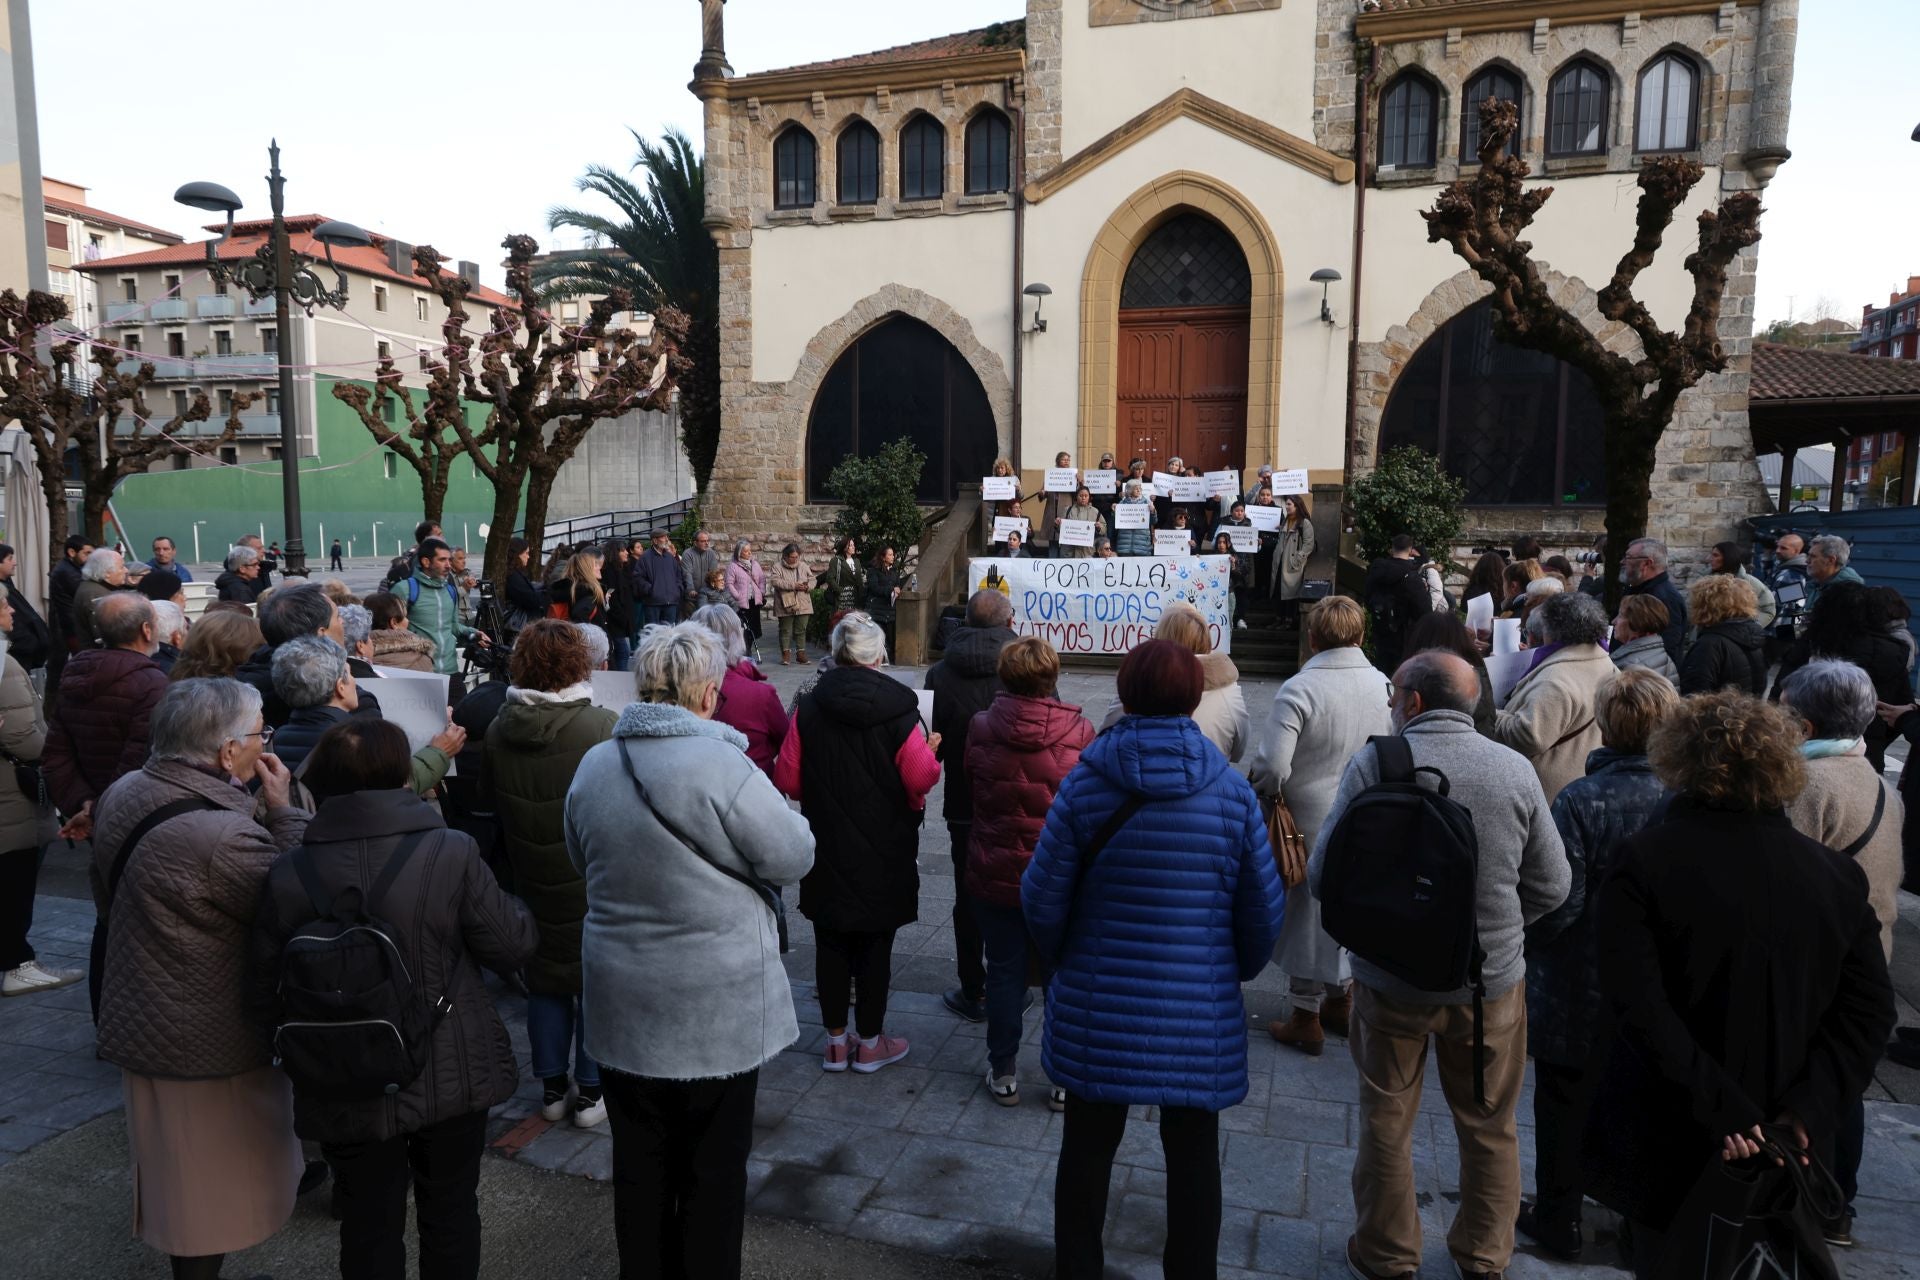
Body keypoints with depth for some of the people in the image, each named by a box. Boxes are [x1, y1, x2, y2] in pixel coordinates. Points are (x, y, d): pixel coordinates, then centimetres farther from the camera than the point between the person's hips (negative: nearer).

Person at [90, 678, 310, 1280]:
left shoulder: (123, 794, -4)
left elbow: (105, 893, 10)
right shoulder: (223, 836, -34)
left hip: (137, 1021, 9)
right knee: (211, 1187, 13)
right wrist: (284, 812, -20)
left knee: (172, 1169, 28)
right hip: (209, 1044, -9)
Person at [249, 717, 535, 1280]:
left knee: (368, 1228, 19)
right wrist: (514, 908, 11)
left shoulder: (287, 876, -11)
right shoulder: (451, 853, -18)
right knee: (450, 1213, 20)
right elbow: (513, 947, -9)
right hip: (451, 1078, -1)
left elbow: (266, 999, -2)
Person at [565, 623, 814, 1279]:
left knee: (640, 1164, 20)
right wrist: (782, 813, 4)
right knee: (714, 1172, 12)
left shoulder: (594, 766, 0)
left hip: (622, 1004, 6)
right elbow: (792, 856, -15)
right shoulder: (722, 766, -22)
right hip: (716, 1009, -5)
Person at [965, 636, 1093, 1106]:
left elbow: (960, 790, 5)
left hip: (994, 874, 1)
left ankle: (1003, 1074, 26)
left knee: (1005, 973, 14)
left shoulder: (980, 728, -11)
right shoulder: (1080, 731, -14)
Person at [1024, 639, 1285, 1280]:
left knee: (1087, 1143, 17)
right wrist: (1240, 969, 18)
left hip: (1097, 1004, 0)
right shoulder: (1231, 791, -9)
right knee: (1193, 1152, 17)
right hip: (1199, 1009, 0)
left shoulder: (1083, 785, -10)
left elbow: (1043, 898, -6)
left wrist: (1062, 962, 13)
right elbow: (1264, 908, -1)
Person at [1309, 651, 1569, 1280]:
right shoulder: (1515, 769, -8)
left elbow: (1323, 873, -14)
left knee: (1387, 1124, 17)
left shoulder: (1373, 762, -16)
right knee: (1489, 1128, 21)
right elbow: (1551, 885, -1)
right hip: (1492, 981, 2)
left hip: (1390, 981, -2)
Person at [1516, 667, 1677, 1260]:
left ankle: (1557, 1222, 29)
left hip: (1578, 992, -4)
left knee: (1565, 1106, 14)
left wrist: (1523, 942, -6)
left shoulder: (1580, 800, -25)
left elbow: (1557, 906, -25)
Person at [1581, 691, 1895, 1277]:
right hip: (1786, 1145, 4)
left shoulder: (1642, 862, -16)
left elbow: (1638, 1008, -24)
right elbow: (1871, 1008, -5)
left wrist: (1721, 1110, -19)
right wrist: (1808, 1103, -11)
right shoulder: (1834, 872, -2)